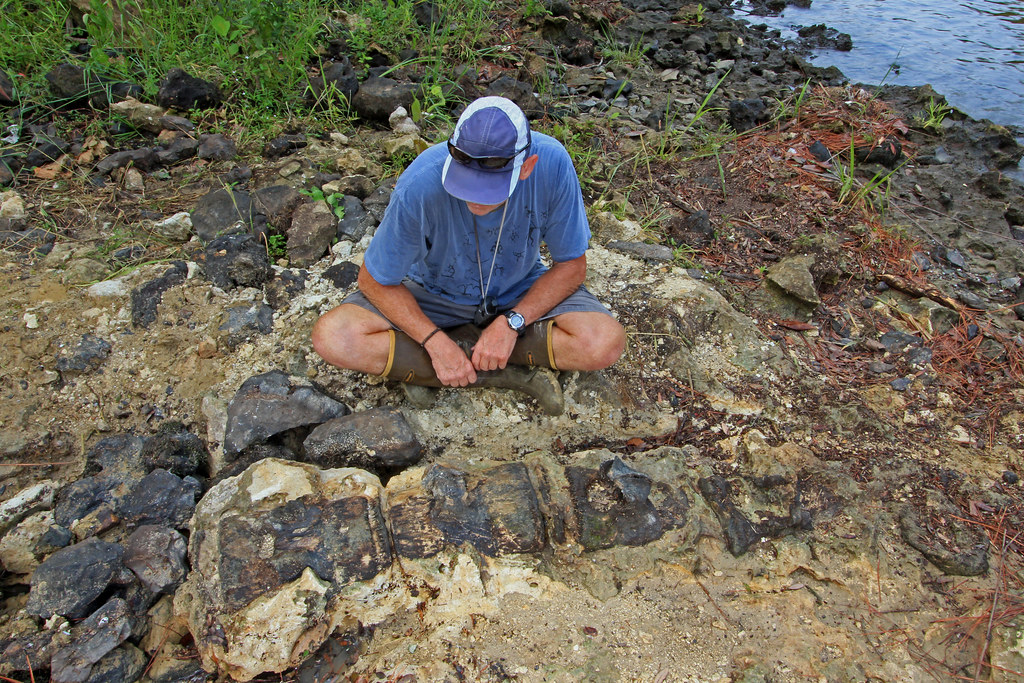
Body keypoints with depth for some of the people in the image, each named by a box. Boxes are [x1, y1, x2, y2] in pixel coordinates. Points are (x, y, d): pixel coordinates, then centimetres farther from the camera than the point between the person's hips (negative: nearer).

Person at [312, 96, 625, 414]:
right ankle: (513, 374, -18)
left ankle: (465, 344, -9)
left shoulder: (552, 164, -28)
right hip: (435, 294, 1)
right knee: (331, 338, -25)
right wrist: (437, 342, -26)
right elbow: (374, 281, -16)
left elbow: (571, 265, -14)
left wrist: (512, 322, -25)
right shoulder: (420, 185, -30)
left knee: (606, 342, -26)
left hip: (523, 295, 0)